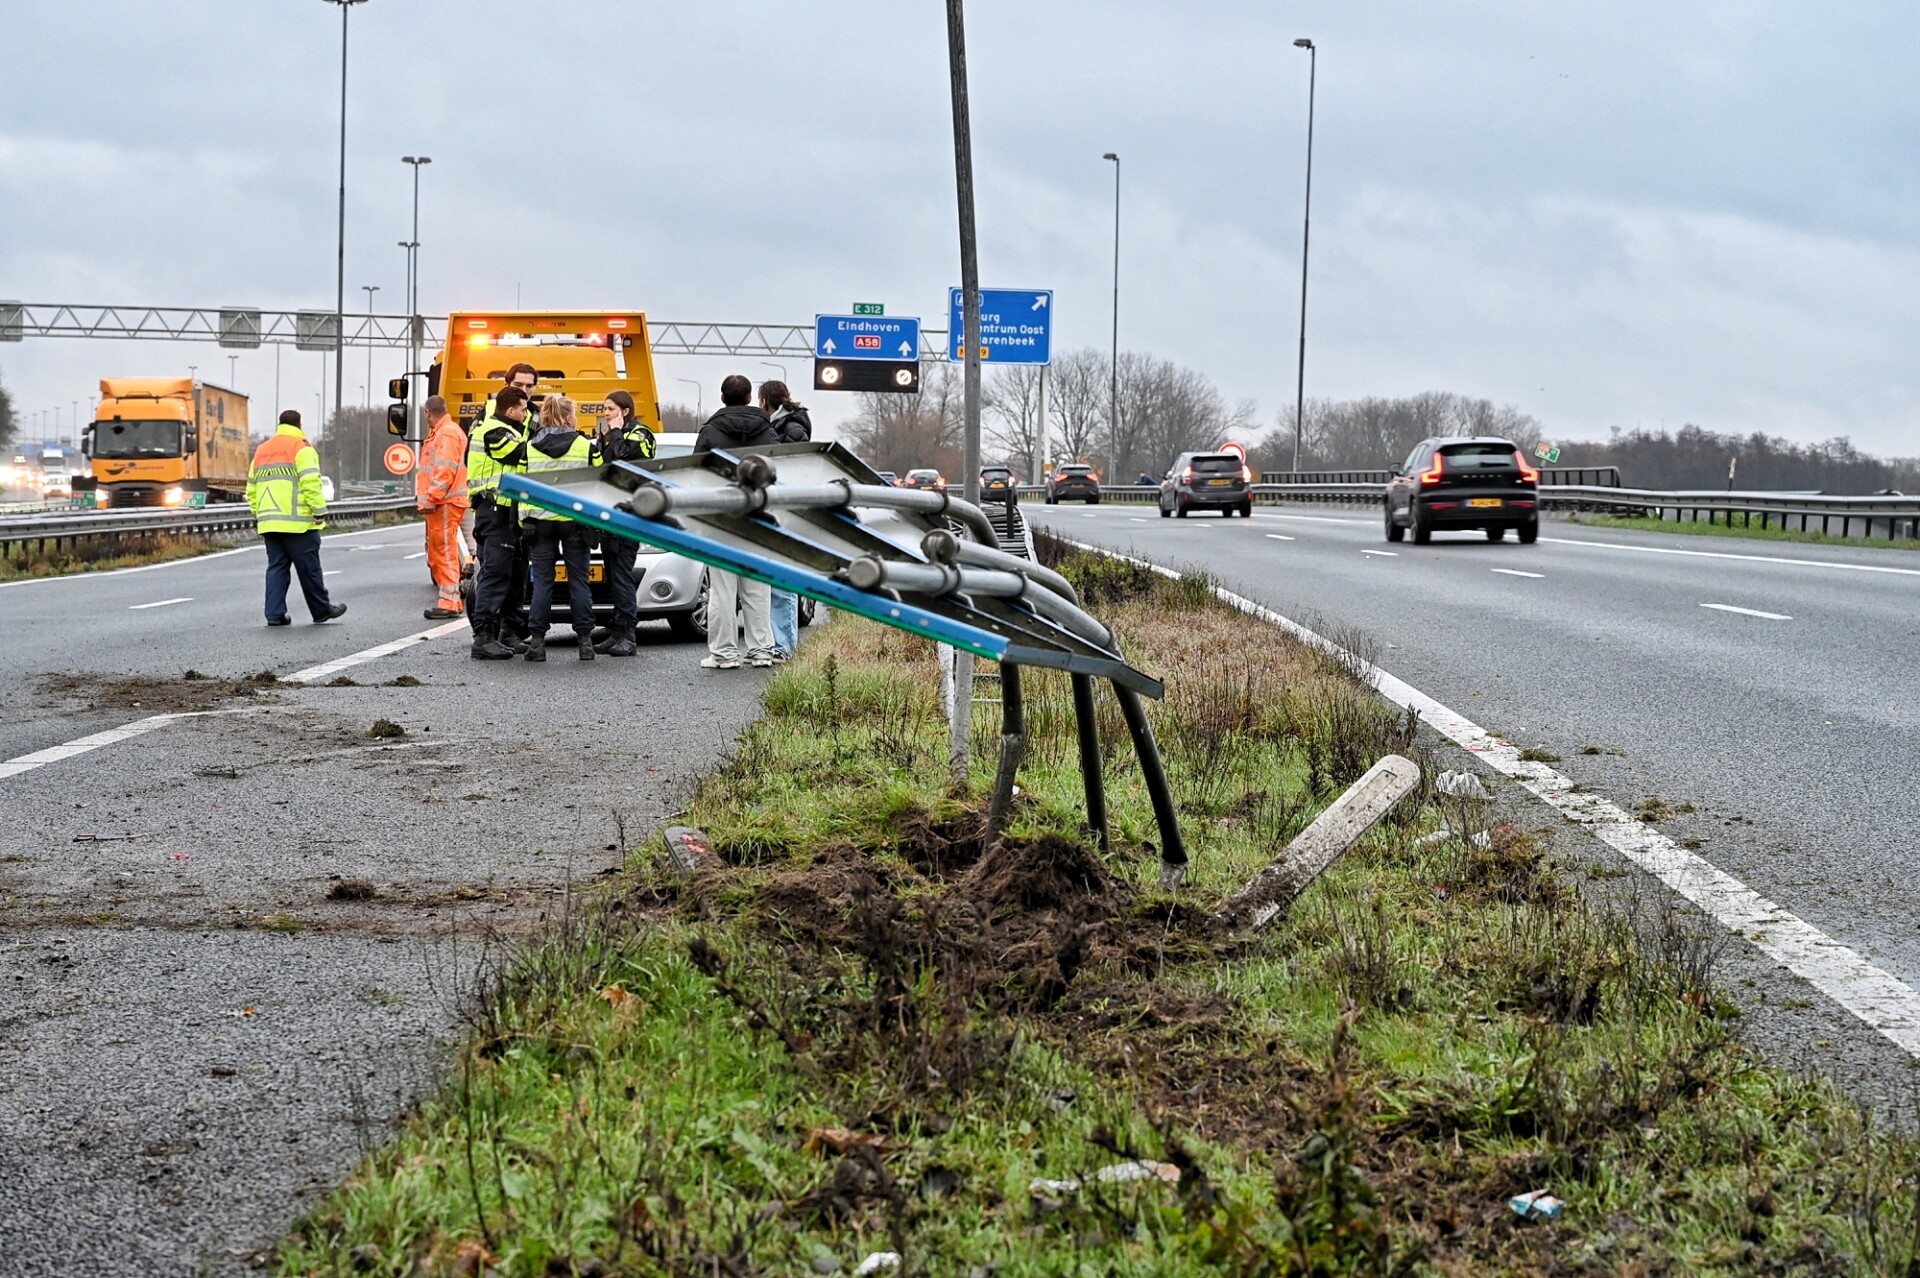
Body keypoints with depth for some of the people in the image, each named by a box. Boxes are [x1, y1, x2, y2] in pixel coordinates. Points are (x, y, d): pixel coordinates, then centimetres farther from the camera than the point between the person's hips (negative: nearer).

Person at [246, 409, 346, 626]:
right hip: (297, 522, -6)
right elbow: (311, 483, -15)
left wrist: (257, 515, 24)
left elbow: (252, 488, 20)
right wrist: (320, 511, -13)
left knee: (276, 567, 6)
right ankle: (321, 610, 12)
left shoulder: (261, 451, 18)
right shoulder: (301, 448, -4)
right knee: (309, 568, 2)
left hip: (269, 523, 6)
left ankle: (275, 614, -1)